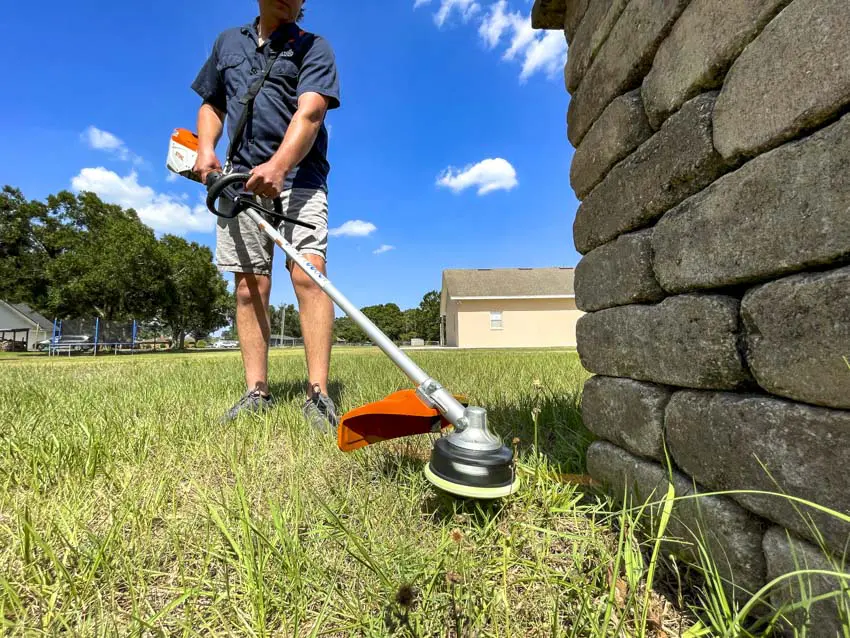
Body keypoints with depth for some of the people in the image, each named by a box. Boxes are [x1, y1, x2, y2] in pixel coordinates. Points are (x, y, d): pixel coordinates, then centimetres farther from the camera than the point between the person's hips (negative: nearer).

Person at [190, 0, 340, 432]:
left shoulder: (314, 48, 8)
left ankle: (317, 394, -19)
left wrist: (278, 165, -26)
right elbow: (211, 105, 27)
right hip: (240, 179, 4)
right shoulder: (228, 42, 23)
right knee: (249, 284, -3)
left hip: (298, 178, -3)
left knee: (308, 274, -21)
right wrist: (206, 150, 5)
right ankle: (256, 393, 2)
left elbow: (309, 113, -9)